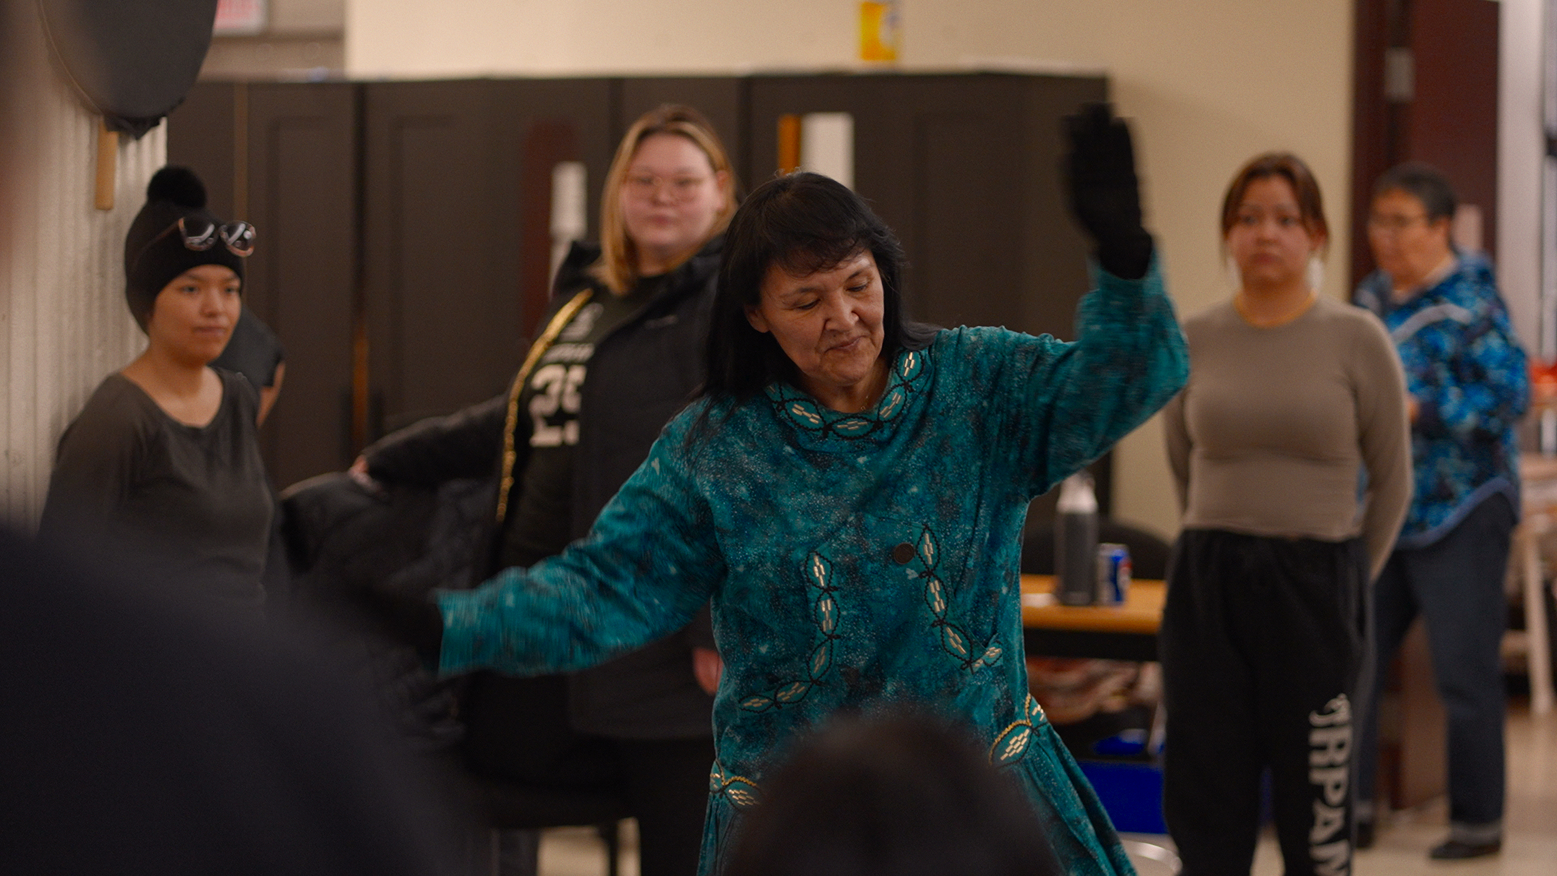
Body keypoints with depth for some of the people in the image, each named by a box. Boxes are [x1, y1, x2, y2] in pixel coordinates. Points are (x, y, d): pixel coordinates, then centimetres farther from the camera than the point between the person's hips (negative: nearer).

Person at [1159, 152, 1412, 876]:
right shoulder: (1193, 341, 3)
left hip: (1314, 583, -2)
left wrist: (1350, 579, 9)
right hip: (1207, 579, 2)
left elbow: (1391, 480, 6)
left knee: (1315, 810, 2)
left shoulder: (1355, 339, -3)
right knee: (1204, 795, 4)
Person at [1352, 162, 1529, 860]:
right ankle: (1352, 803, 12)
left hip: (1459, 518, -7)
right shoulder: (1372, 299, 11)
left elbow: (1511, 395, -18)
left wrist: (1417, 412, -23)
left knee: (1465, 673, -2)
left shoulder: (1470, 304, -11)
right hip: (1383, 514, 7)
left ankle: (1478, 821, 9)